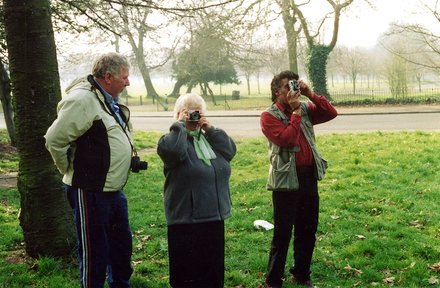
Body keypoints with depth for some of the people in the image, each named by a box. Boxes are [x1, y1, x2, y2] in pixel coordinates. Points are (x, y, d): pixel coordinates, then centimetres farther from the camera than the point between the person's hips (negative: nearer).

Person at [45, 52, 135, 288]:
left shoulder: (109, 100, 11)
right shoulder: (83, 99, -19)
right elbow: (55, 140, -22)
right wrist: (72, 171, -10)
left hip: (114, 189, 9)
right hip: (90, 192, -9)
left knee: (122, 243, 21)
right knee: (94, 252, 4)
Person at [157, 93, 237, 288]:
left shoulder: (209, 137, 15)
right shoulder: (174, 137, -6)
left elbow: (230, 151, 1)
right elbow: (172, 150, -29)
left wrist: (210, 129, -4)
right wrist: (180, 125, -16)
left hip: (214, 215, 6)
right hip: (186, 218, -6)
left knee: (214, 268, 17)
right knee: (188, 271, 1)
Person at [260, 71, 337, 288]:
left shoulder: (305, 109, 11)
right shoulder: (269, 116, -7)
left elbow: (331, 113, 2)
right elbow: (287, 139, -20)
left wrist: (310, 94, -5)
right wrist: (295, 111, -14)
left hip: (309, 176, 6)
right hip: (286, 180, -6)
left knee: (307, 231, 15)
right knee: (282, 233, -1)